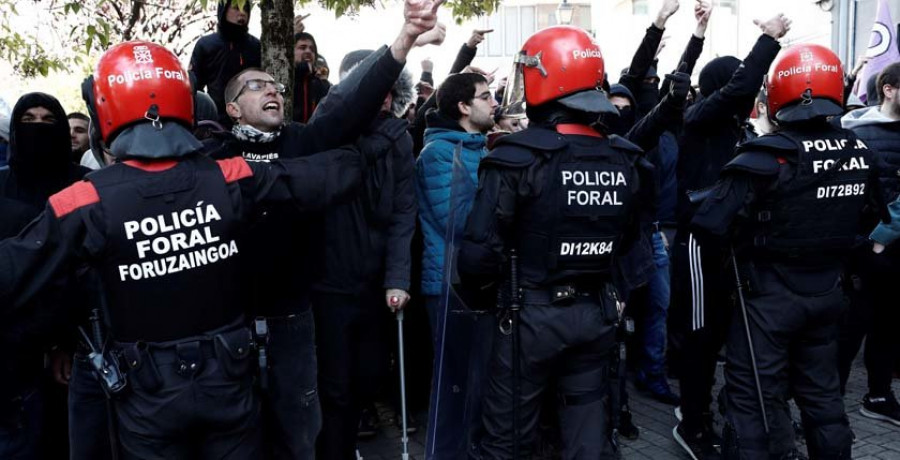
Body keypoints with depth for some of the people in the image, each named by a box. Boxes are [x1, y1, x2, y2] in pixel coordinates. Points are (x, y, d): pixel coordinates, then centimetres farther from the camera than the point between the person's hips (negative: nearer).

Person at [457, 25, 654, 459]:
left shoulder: (517, 157, -17)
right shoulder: (625, 161, 0)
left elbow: (480, 253, -20)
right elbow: (626, 238, 12)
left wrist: (477, 292, 0)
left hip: (533, 315, -5)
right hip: (598, 313, 5)